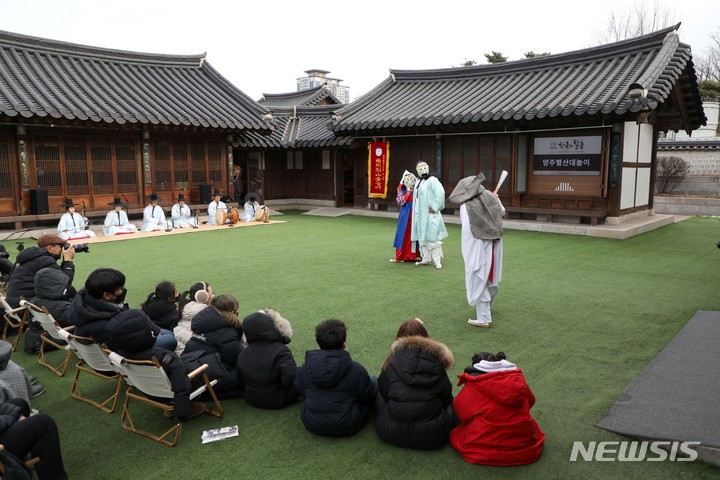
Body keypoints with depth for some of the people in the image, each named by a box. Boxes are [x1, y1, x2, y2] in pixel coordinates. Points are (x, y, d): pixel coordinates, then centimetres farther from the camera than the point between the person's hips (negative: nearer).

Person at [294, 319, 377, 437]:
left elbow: (301, 391, 6)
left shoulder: (304, 369, -8)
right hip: (346, 428, -5)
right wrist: (374, 385, 16)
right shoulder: (356, 370, -19)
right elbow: (368, 395, -7)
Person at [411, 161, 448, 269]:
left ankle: (437, 261, -6)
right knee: (422, 237, 12)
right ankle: (426, 259, 21)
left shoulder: (432, 180, -8)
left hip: (430, 214, -8)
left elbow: (440, 193, -18)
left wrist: (435, 207, -18)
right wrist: (415, 213, 13)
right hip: (420, 214, 8)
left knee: (432, 237, -9)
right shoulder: (418, 182, 17)